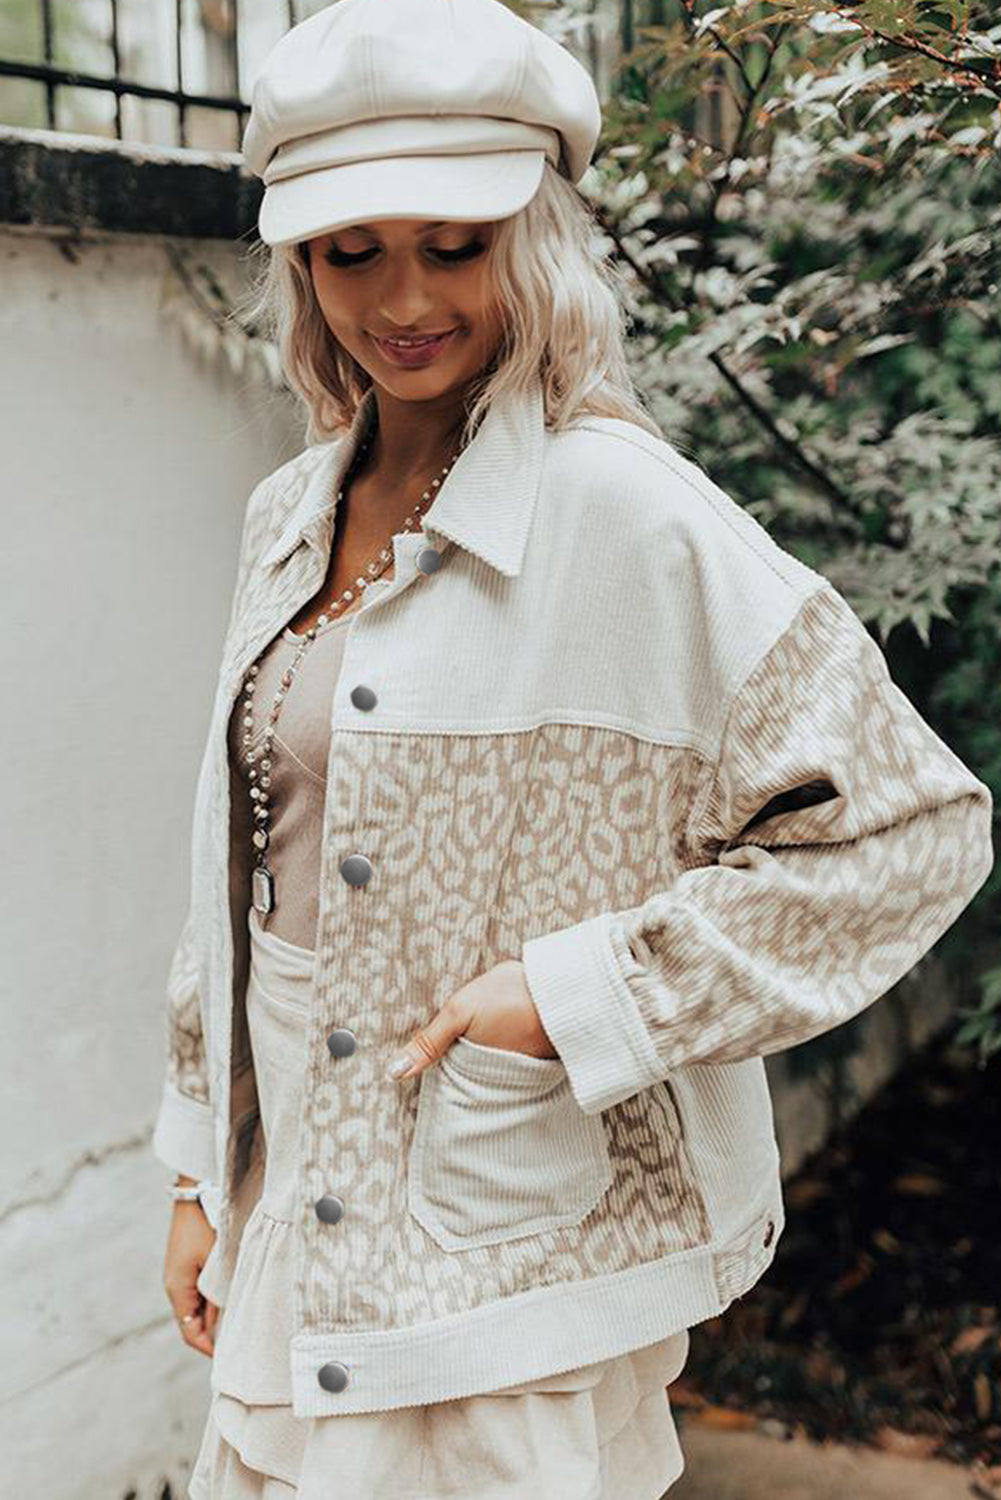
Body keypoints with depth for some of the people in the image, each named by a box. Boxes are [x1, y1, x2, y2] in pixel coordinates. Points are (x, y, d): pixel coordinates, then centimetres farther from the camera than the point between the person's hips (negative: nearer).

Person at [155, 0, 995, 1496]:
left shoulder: (629, 519, -15)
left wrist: (579, 996, -18)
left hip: (514, 1266, -6)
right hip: (297, 1233, 7)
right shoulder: (291, 519, 6)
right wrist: (202, 1175, 15)